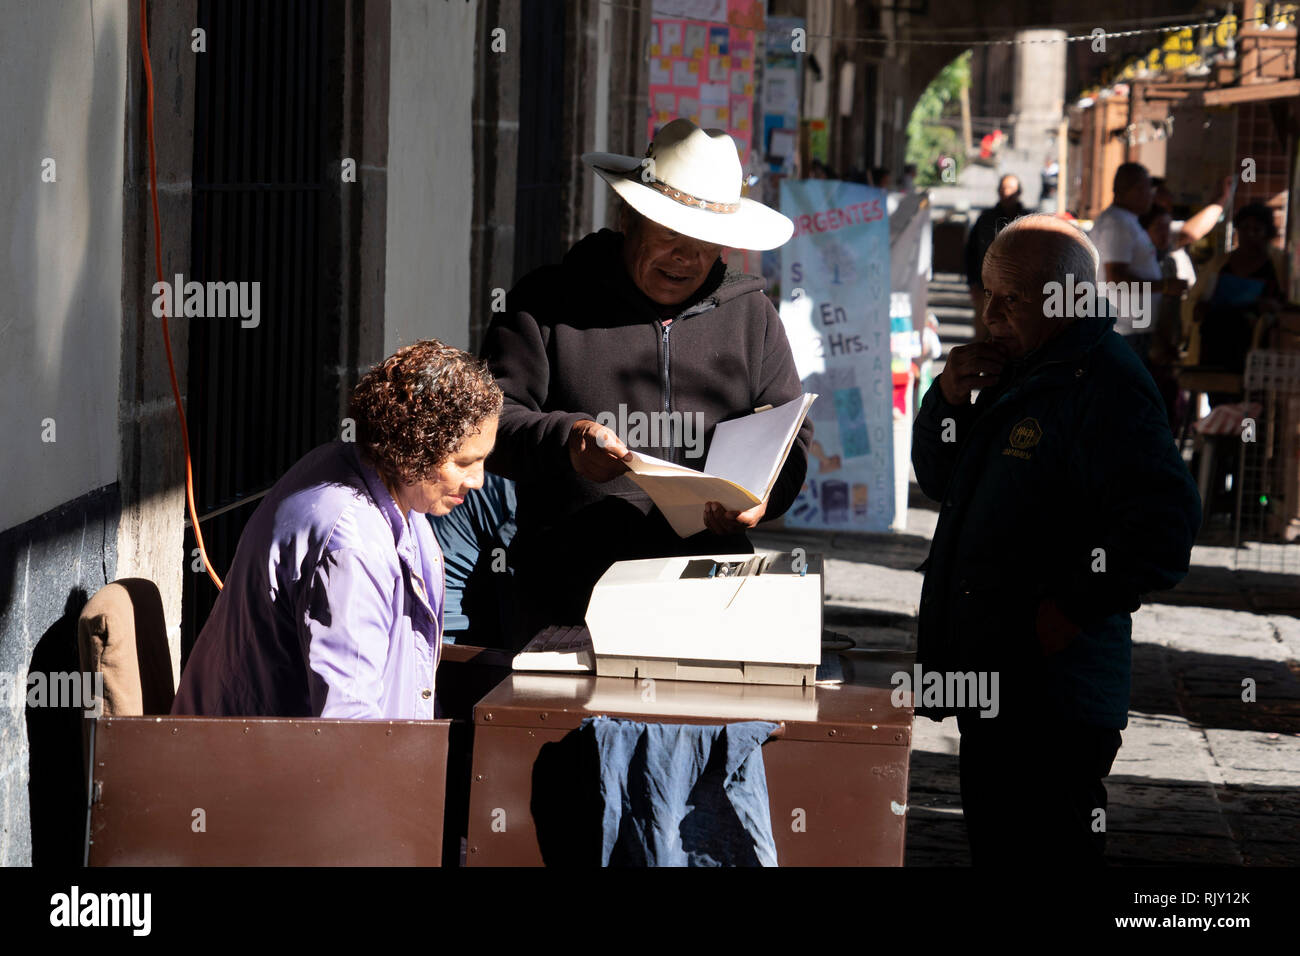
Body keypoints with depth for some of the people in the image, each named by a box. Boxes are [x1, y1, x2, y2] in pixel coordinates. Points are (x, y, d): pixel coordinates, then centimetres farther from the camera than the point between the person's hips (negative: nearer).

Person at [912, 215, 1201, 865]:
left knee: (1041, 852, -5)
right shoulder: (1018, 368, 15)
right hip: (992, 686, 10)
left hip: (1054, 698, -10)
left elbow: (1163, 525, -27)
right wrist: (950, 398, 2)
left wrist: (1071, 611, -23)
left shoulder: (1106, 386, -17)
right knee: (993, 845, 18)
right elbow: (937, 479, 21)